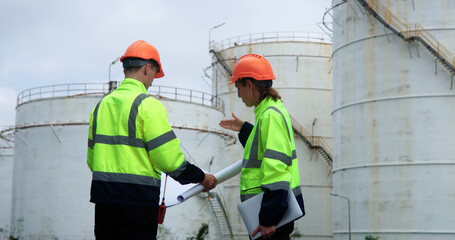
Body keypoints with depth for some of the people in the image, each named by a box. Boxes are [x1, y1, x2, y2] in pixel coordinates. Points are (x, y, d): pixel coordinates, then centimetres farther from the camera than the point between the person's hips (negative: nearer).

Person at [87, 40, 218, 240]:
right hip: (137, 200, -6)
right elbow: (169, 159, -12)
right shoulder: (147, 105, -9)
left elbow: (91, 160, 15)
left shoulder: (101, 105, 12)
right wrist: (201, 177, 2)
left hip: (103, 196, 7)